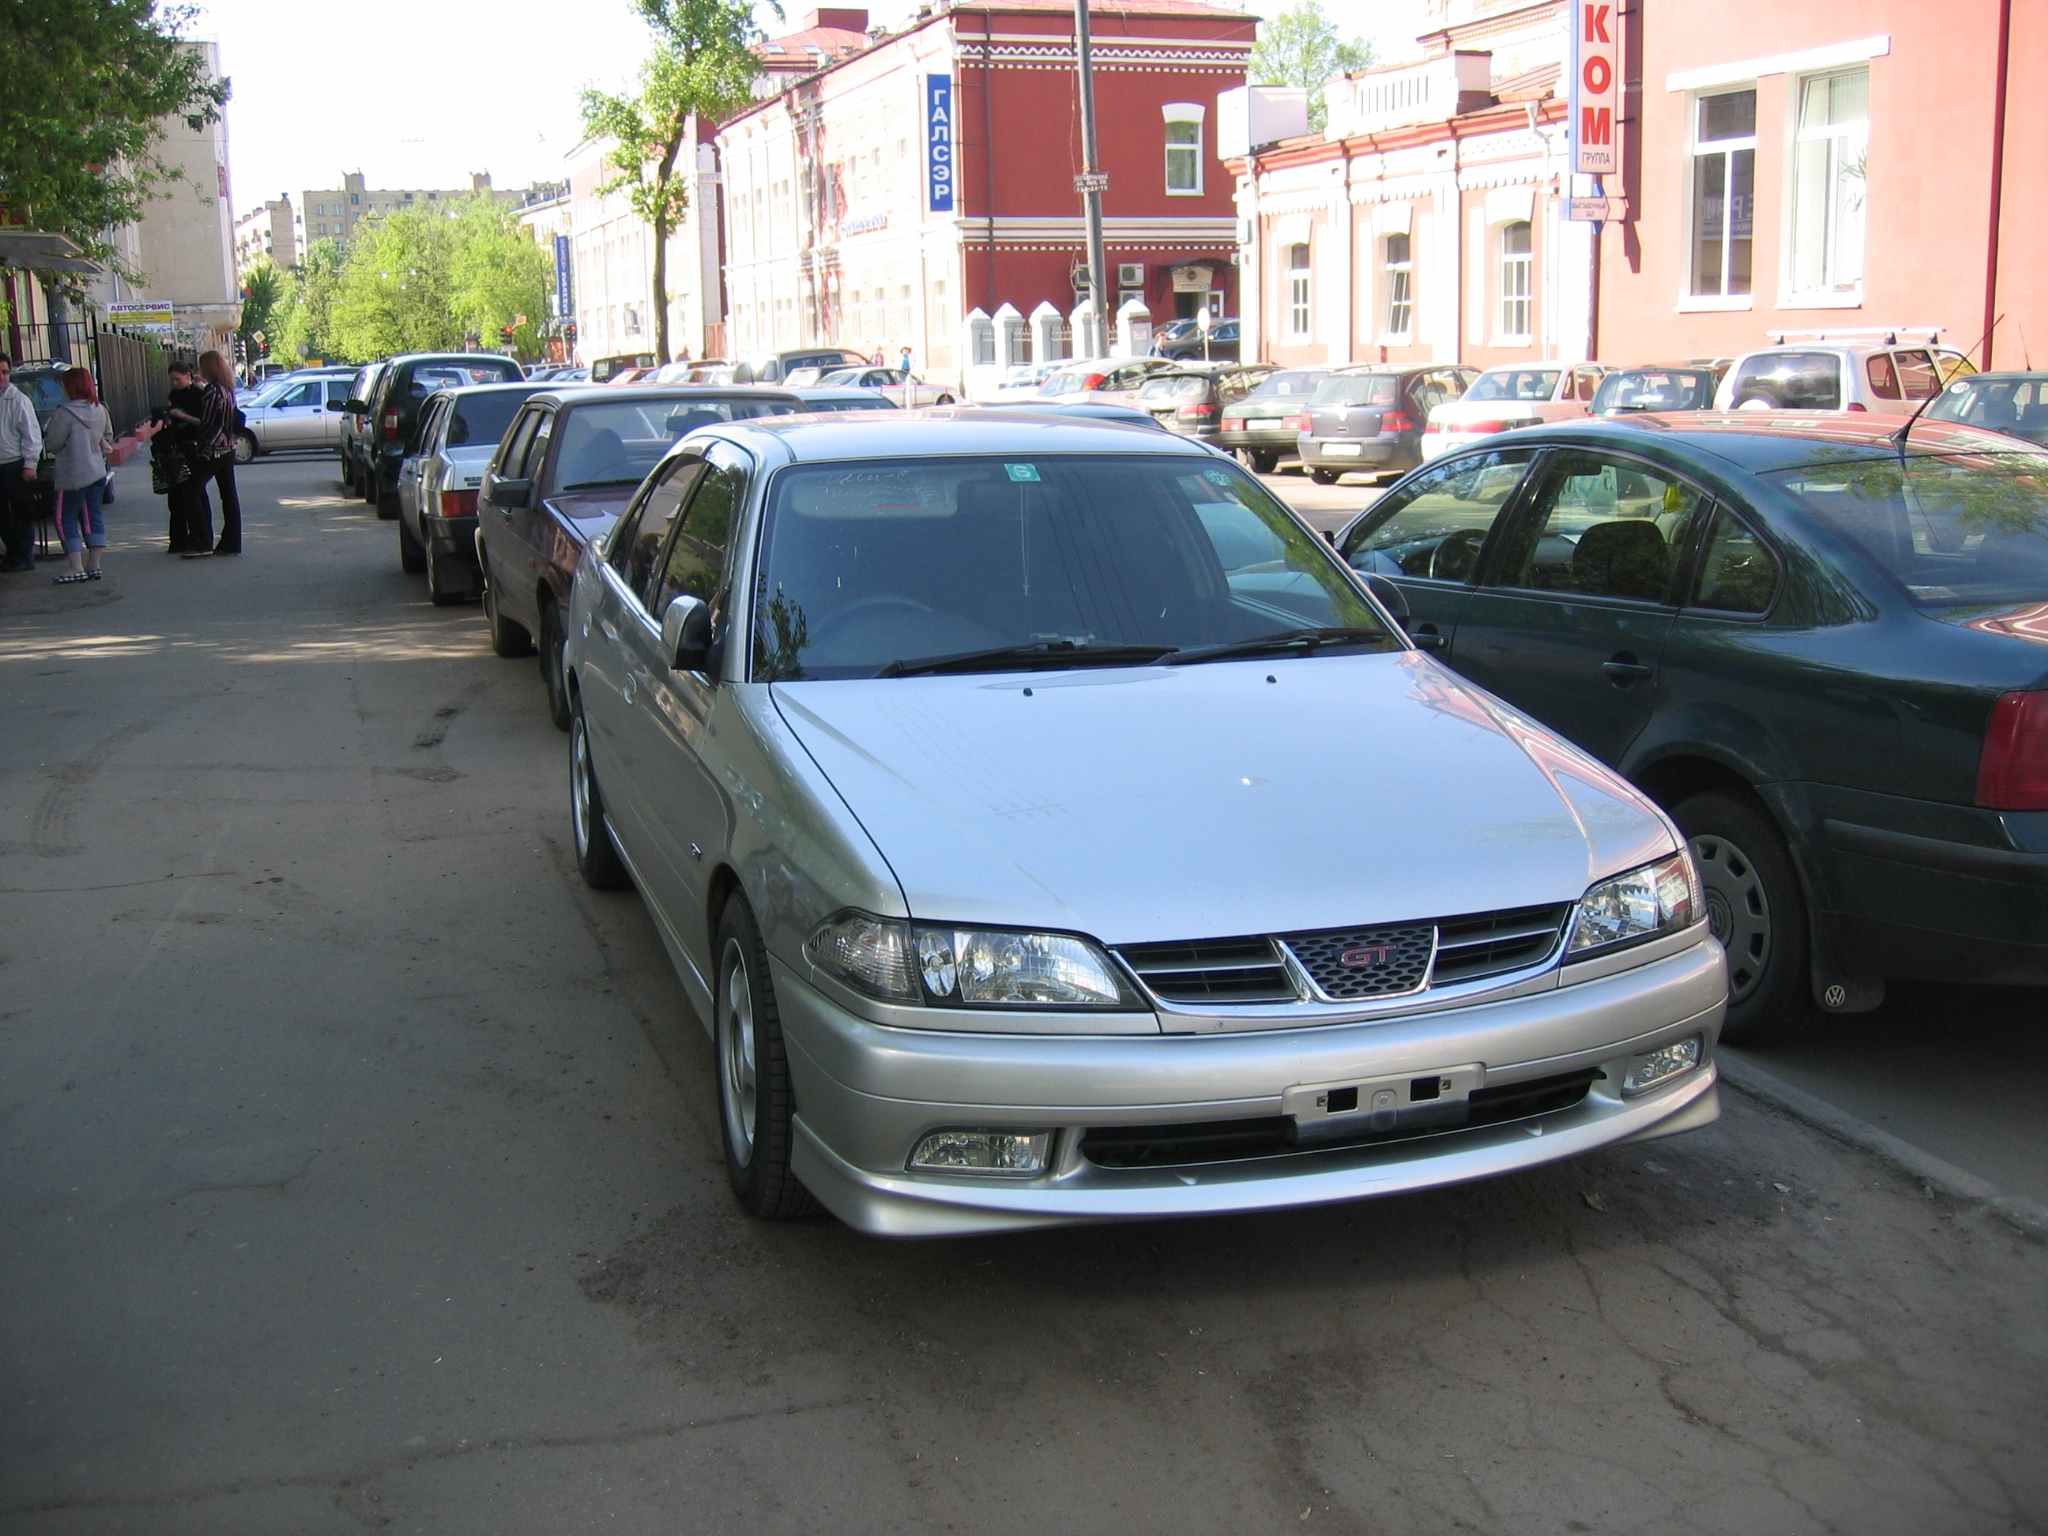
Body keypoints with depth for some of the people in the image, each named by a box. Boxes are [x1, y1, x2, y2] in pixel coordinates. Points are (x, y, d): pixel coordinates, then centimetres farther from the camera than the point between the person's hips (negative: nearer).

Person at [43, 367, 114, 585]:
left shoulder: (64, 413, -18)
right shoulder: (100, 410, 2)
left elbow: (53, 444, -10)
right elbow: (108, 438, 14)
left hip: (73, 476, -7)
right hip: (98, 472, 7)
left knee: (65, 519, 3)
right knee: (93, 517, 11)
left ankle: (76, 567, -2)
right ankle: (94, 565, 11)